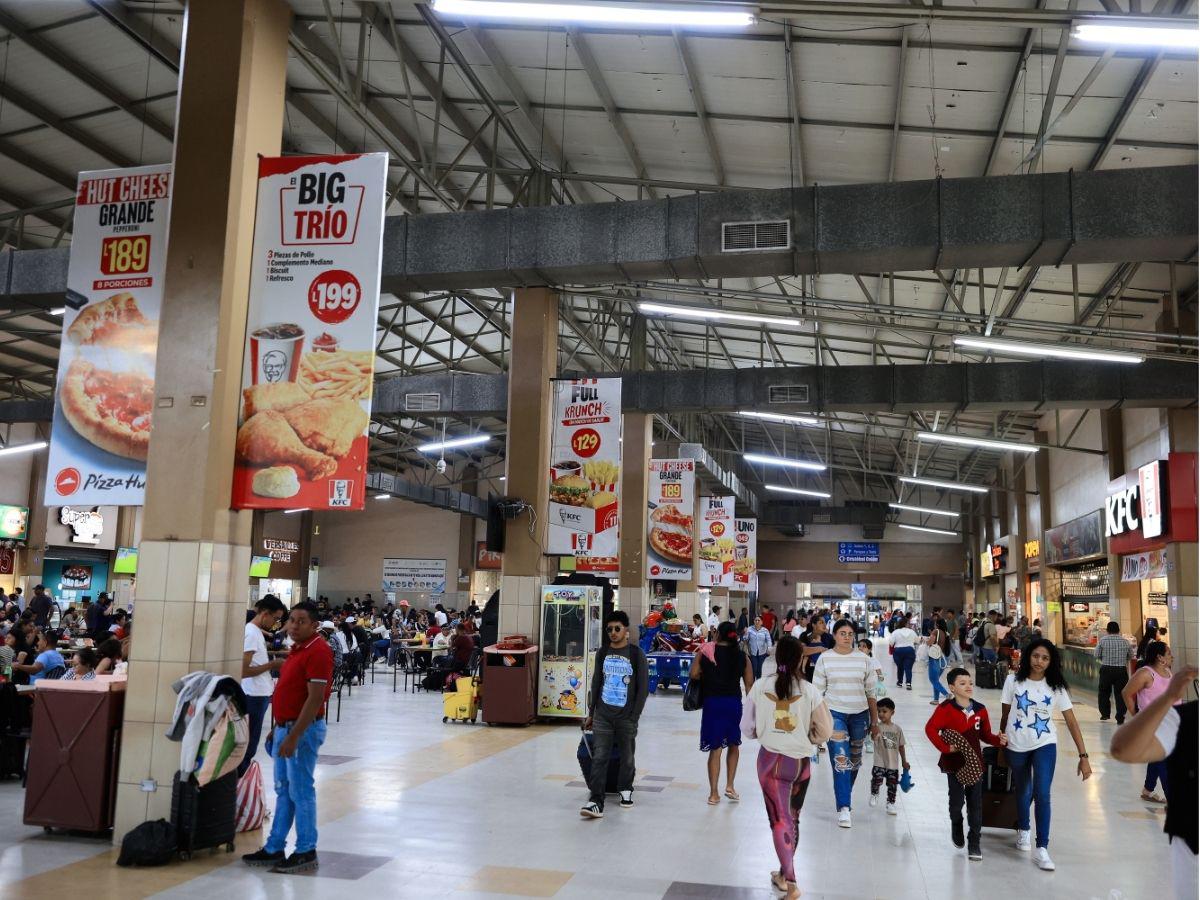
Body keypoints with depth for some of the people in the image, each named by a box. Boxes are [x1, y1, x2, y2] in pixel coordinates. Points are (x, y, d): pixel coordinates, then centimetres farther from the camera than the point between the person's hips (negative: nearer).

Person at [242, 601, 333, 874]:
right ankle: (274, 849, 23)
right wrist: (277, 728, 19)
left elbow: (315, 699, -23)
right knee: (283, 790, 15)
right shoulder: (297, 649, 13)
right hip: (285, 727, 10)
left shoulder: (318, 652, -18)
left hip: (303, 730, -10)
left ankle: (306, 852, 9)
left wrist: (293, 737, -25)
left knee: (301, 791, -1)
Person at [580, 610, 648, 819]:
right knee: (599, 758, -6)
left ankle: (625, 790, 32)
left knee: (627, 758, 9)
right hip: (602, 715, 2)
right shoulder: (602, 653, 8)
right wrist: (591, 713, 13)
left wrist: (634, 718, -8)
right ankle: (596, 802, -8)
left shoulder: (636, 654, -4)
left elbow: (643, 688, -4)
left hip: (626, 716, -2)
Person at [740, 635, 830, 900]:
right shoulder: (809, 691, -11)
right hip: (801, 762, 1)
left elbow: (747, 729, -1)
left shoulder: (760, 687, -10)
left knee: (780, 820, 6)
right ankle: (785, 873, 35)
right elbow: (825, 731, -3)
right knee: (793, 818, 19)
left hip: (771, 759, -1)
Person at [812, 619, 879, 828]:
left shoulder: (864, 659, 3)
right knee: (840, 760, -12)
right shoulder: (825, 659, -2)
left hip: (859, 714, 3)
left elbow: (870, 693, 8)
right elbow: (817, 692, 2)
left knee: (854, 760, 12)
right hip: (834, 713, -3)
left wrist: (875, 721, 8)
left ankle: (844, 796, 33)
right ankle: (844, 808, -12)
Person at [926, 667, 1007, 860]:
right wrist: (945, 747, -18)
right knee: (957, 799, 6)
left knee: (976, 804, 5)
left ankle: (974, 842, 15)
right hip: (954, 763, -3)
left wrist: (998, 740, -9)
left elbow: (985, 734, 9)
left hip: (975, 763, 3)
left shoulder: (980, 710, 1)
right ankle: (956, 826, 37)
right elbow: (930, 728, -16)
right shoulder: (946, 708, -13)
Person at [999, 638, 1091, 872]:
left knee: (1042, 795, -14)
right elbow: (1005, 713, 2)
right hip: (1017, 746, 1)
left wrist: (1083, 756, -13)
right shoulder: (1013, 680, -9)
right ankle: (1023, 830, 43)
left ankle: (1042, 848, -4)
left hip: (1045, 745, -1)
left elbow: (1071, 722, -9)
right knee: (1023, 791, 17)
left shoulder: (1056, 686, -8)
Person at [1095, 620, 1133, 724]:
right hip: (1121, 670, 1)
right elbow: (1131, 656, 10)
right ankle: (1120, 718, 4)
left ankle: (1105, 714, 15)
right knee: (1121, 693, 5)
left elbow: (1097, 655, -2)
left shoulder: (1102, 640, -5)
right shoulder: (1125, 642, 0)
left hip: (1106, 670, -1)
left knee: (1104, 692, 15)